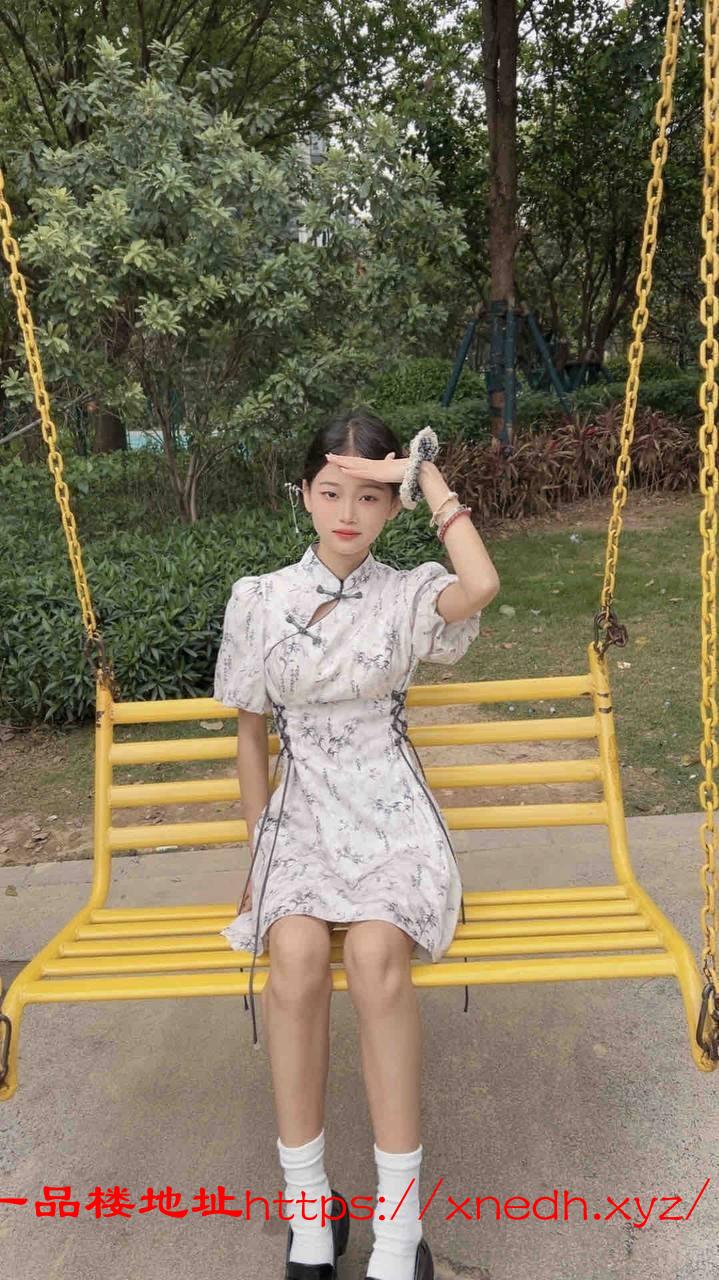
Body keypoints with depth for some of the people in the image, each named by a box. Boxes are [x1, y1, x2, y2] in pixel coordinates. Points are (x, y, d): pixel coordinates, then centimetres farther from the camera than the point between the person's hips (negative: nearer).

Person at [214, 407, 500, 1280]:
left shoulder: (409, 594, 1)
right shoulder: (258, 600, 4)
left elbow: (483, 586, -23)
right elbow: (250, 732, 11)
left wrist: (428, 473, -12)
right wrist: (259, 847, 7)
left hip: (392, 816, -1)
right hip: (301, 816, 1)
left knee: (374, 952, -31)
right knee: (297, 953, -29)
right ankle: (308, 1207, -11)